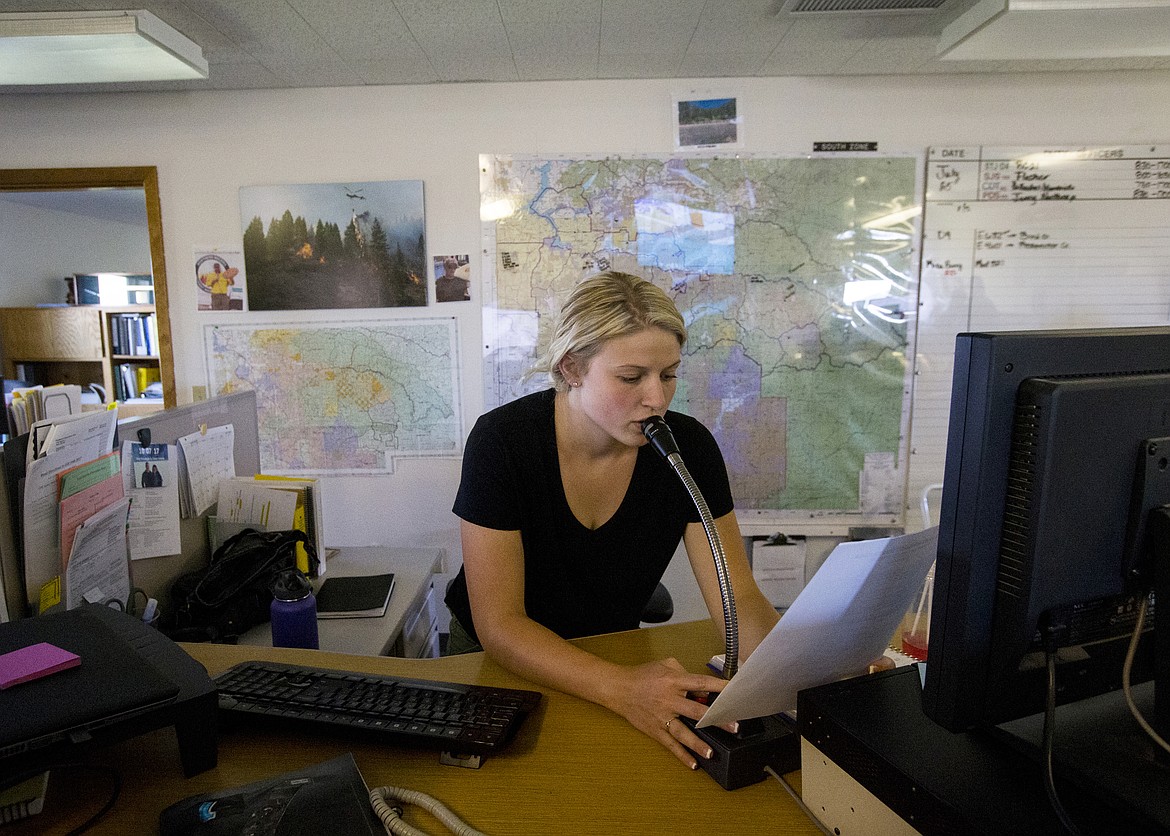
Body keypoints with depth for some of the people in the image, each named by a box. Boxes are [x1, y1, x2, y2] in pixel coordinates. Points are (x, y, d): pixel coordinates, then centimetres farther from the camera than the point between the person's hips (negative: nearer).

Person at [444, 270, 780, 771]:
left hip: (614, 651, 3)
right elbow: (498, 624, -24)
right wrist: (623, 688, -39)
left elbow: (740, 600, -13)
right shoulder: (502, 441, -23)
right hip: (496, 660, -2)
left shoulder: (688, 446, -14)